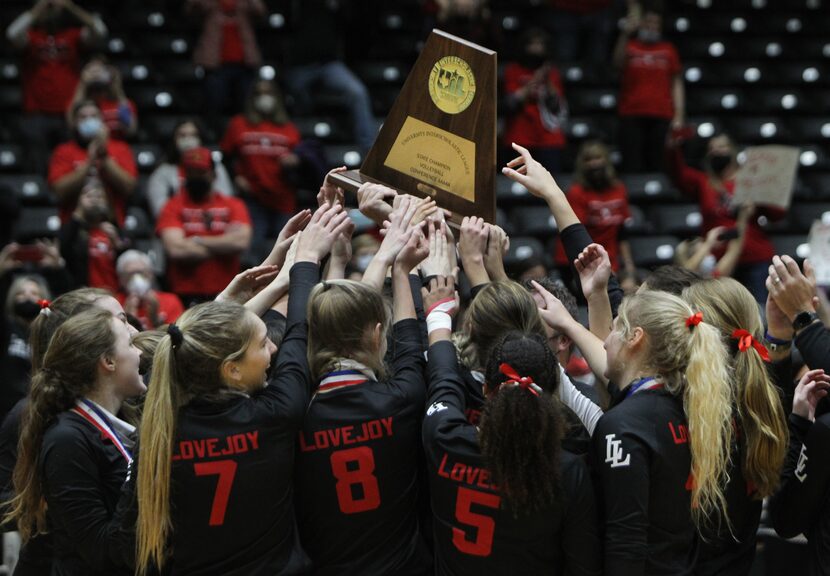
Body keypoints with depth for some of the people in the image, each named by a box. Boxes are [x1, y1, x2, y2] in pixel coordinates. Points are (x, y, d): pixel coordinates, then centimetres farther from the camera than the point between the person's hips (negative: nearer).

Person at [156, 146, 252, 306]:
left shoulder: (233, 205, 11)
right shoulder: (173, 207, 5)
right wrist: (222, 247, -1)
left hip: (226, 294, 2)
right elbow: (175, 249, -10)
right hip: (186, 297, -2)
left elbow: (241, 241, -6)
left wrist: (196, 241, -3)